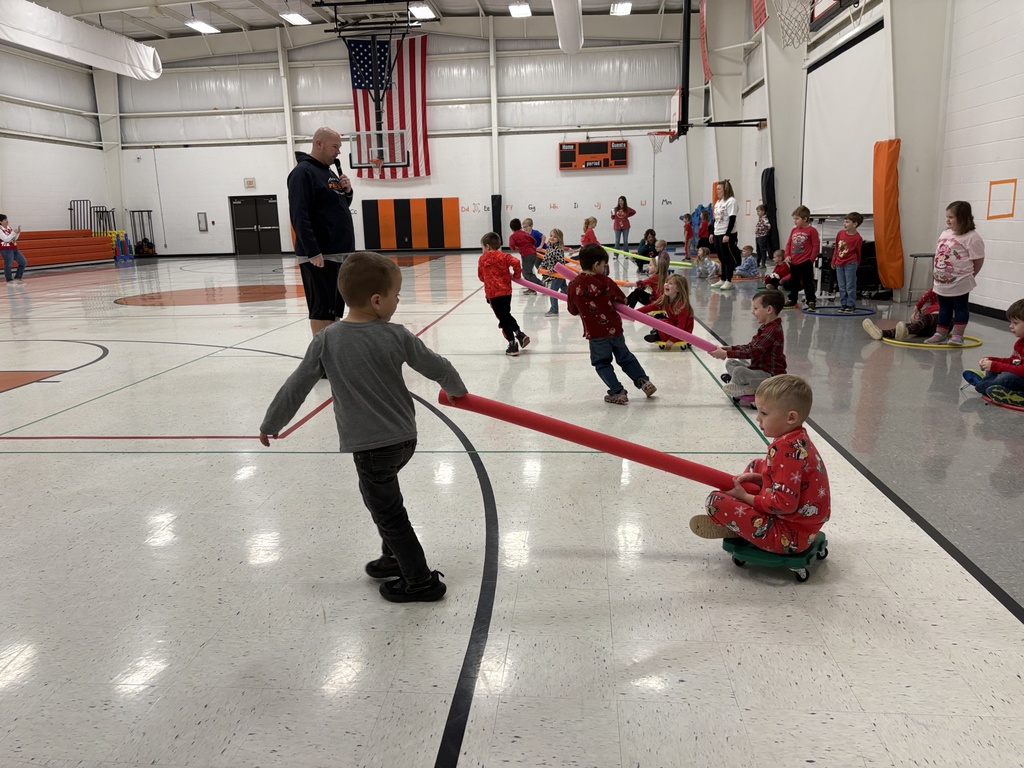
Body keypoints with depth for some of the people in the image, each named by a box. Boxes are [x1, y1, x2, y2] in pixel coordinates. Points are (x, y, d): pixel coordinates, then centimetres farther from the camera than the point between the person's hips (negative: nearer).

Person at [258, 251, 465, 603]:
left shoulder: (327, 339, -10)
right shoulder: (396, 335, -8)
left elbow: (296, 386, -5)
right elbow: (437, 366, 2)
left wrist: (270, 424, 10)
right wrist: (456, 389, 24)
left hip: (370, 447, -4)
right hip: (404, 438, 4)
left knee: (388, 512, 9)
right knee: (379, 497, 27)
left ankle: (422, 581, 19)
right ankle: (396, 557, 39)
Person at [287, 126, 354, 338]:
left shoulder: (330, 172, 18)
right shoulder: (303, 172, -9)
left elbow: (341, 207, 26)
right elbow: (299, 216, -18)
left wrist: (347, 191, 5)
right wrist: (312, 251, -24)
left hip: (339, 253, 9)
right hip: (319, 256, -9)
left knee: (336, 307, 12)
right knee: (322, 309, -6)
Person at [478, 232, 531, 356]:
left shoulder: (482, 259, 3)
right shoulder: (503, 256, 2)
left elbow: (481, 277, 10)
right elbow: (516, 262, -15)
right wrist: (516, 275, 0)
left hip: (492, 293, -3)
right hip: (506, 291, 3)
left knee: (503, 319, 3)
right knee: (506, 315, 25)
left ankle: (512, 344, 4)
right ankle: (520, 334, 19)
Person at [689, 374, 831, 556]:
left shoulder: (785, 450, -26)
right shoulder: (799, 439, 5)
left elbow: (785, 504, -29)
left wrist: (745, 497, -14)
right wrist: (756, 478, 3)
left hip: (789, 536, -11)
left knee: (716, 501, -18)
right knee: (756, 465, 24)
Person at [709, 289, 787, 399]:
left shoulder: (773, 330, -22)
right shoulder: (766, 327, 11)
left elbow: (753, 352, -27)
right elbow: (750, 346, 10)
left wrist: (726, 354, -25)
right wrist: (728, 349, -2)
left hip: (771, 376, -11)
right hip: (760, 369, 11)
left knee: (739, 371, -30)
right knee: (730, 363, 14)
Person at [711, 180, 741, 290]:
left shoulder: (731, 201, -10)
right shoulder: (718, 202, 15)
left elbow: (732, 219, -16)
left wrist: (727, 235, -21)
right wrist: (712, 233, 15)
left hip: (727, 235, -8)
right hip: (717, 234, 8)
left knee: (728, 258, -4)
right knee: (722, 258, 12)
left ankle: (729, 281, 0)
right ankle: (723, 280, 18)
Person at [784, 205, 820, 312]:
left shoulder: (811, 230, -10)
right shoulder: (794, 230, 8)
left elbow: (816, 246, -10)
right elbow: (788, 244, 13)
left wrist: (811, 259, -12)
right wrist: (787, 255, 0)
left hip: (805, 262, -6)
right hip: (793, 262, 6)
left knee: (808, 283, -4)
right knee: (793, 282, 17)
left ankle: (811, 302, 0)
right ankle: (792, 300, 30)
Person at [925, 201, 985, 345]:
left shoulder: (972, 237, -15)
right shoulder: (945, 234, 7)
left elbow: (978, 260, -11)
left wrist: (967, 274, -3)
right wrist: (939, 272, 10)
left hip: (959, 283, -7)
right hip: (941, 281, 7)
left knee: (960, 308, 5)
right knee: (944, 308, 15)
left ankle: (957, 336, 10)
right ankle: (940, 334, 23)